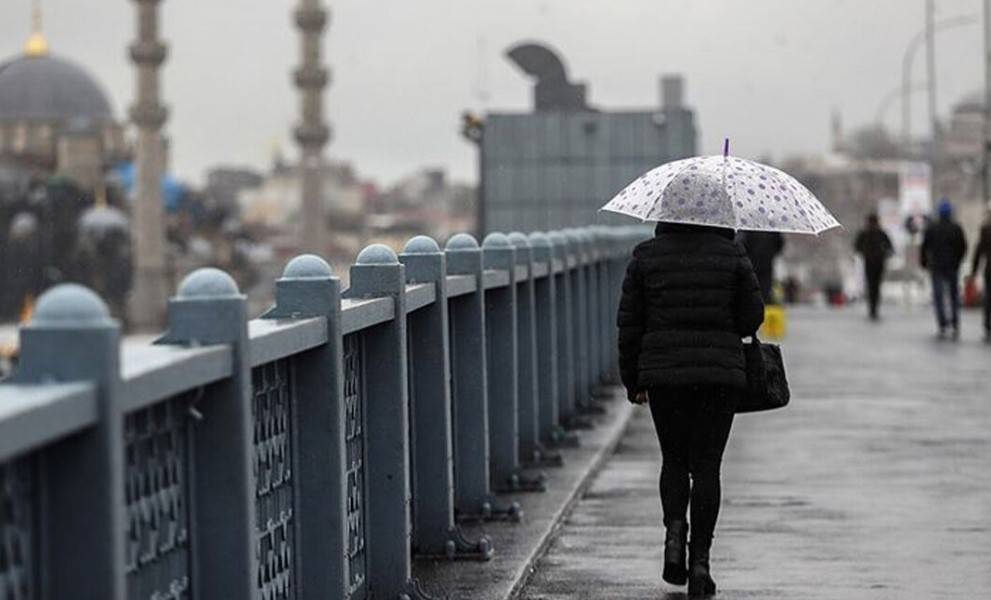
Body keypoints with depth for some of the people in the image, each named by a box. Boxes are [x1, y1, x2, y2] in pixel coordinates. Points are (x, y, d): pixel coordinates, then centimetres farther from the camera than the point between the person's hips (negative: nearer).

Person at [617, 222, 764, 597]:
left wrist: (633, 381, 11)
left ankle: (674, 530, -8)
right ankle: (700, 559, -4)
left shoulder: (647, 256, 2)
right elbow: (752, 317, 1)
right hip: (720, 374, -1)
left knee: (674, 460, 17)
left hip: (663, 373, 1)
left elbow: (629, 323, 3)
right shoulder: (731, 255, -1)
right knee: (706, 465, 4)